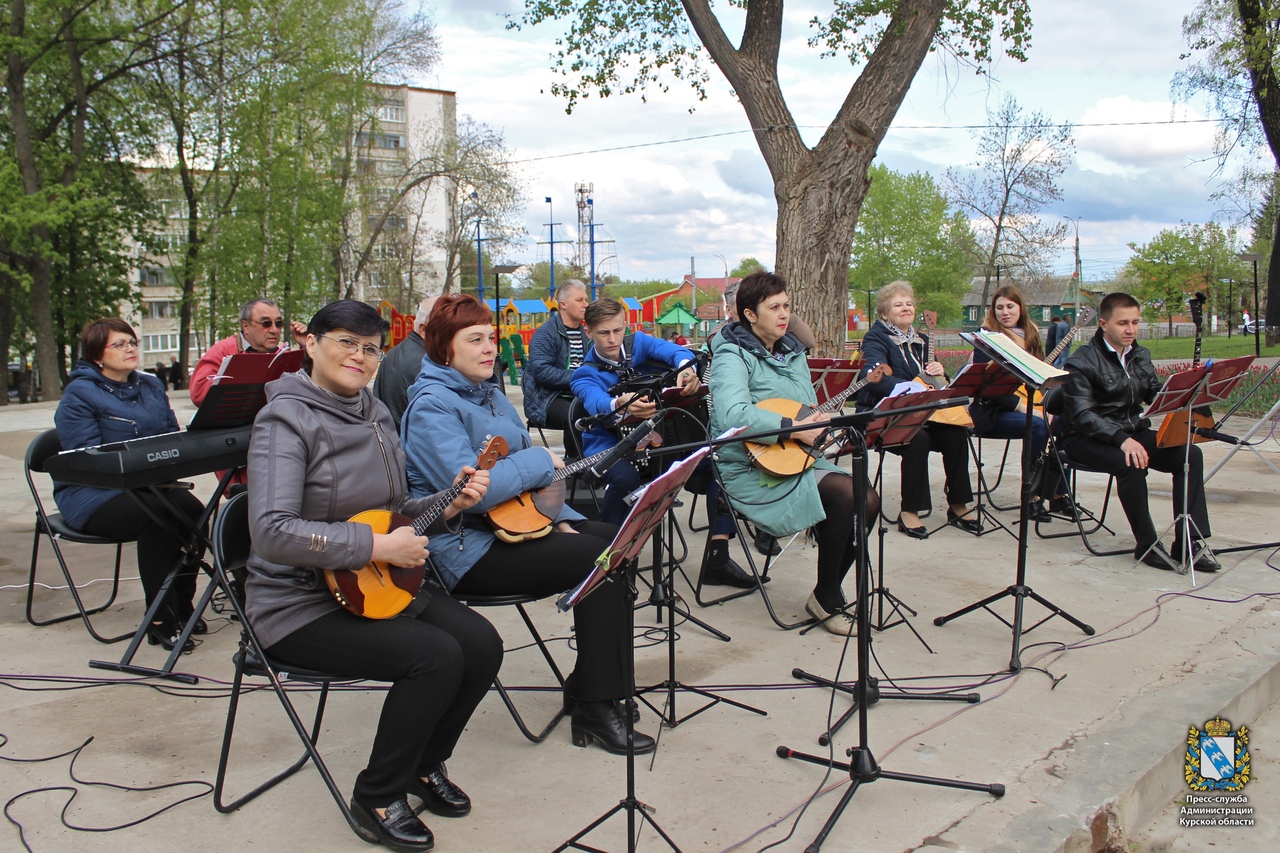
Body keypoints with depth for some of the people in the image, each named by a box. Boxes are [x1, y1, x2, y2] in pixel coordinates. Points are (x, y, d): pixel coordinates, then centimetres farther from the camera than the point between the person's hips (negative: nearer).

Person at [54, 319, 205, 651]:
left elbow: (172, 435, 15)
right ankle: (161, 620, -23)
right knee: (156, 518, -33)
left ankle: (183, 607, -12)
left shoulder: (151, 386, 14)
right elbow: (86, 455, -15)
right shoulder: (80, 393, -6)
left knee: (193, 509, -25)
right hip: (93, 493, -5)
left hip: (149, 486, 5)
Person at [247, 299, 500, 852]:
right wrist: (376, 545, -27)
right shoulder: (287, 419, -16)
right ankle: (377, 796, -1)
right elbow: (272, 532, -28)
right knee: (436, 655, -24)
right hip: (299, 604, -7)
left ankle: (424, 763, 16)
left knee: (481, 643, -10)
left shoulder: (375, 414, 8)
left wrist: (448, 505, -3)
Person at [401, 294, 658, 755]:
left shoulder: (489, 394, 15)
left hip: (512, 524, 10)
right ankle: (594, 709, -11)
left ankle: (588, 681, 5)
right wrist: (540, 460, -15)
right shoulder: (432, 405, -15)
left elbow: (521, 478, 22)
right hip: (466, 549, -10)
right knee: (602, 558, -19)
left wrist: (559, 519, 7)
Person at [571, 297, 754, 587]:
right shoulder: (585, 374, -5)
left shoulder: (637, 343, 4)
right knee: (626, 477, -40)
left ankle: (717, 556, -15)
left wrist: (686, 368, -41)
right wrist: (621, 404, -54)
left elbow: (676, 351, -15)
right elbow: (597, 403, -29)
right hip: (609, 444, -4)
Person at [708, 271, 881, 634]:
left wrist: (823, 421, -3)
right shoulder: (732, 355, -11)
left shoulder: (793, 352, 14)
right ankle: (826, 599, -7)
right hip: (752, 471, -8)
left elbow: (812, 411, 21)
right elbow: (733, 416, -30)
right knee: (845, 493, -25)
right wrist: (796, 429, -26)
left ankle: (830, 589, 7)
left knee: (868, 498, -11)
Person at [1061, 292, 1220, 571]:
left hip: (1133, 431, 7)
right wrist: (1121, 439, -35)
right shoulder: (1082, 361, -11)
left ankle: (1190, 542, -16)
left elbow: (1157, 394, 8)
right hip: (1089, 439, -7)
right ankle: (1147, 545, -19)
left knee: (1190, 454, -16)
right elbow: (1082, 415, -21)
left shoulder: (1141, 355, 12)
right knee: (1131, 464, -35)